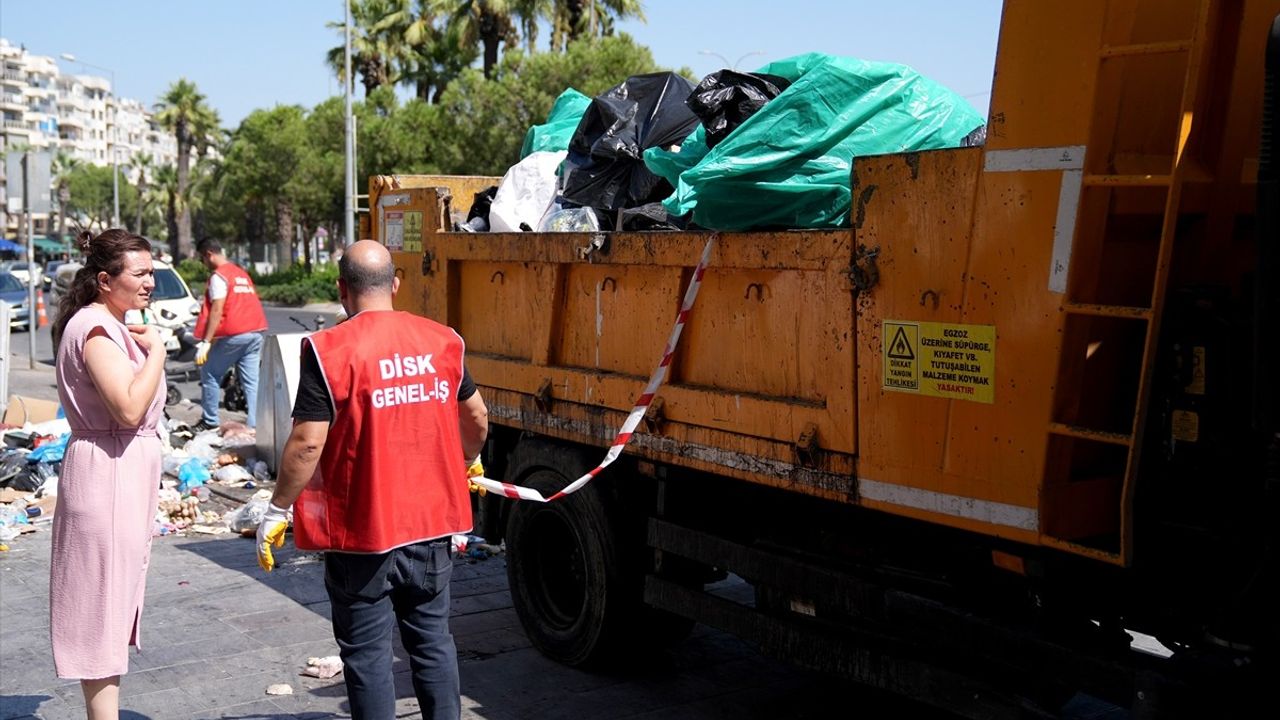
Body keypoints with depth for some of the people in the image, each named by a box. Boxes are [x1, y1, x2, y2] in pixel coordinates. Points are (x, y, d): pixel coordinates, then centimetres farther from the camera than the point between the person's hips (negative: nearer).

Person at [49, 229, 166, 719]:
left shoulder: (118, 326, 15)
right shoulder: (94, 328, -17)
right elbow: (129, 408, -28)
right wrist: (156, 350, -19)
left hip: (130, 467, 11)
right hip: (107, 472, -11)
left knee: (114, 598, 17)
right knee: (103, 601, -3)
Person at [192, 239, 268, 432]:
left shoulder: (218, 276, -7)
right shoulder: (241, 273, 19)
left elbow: (217, 310, -15)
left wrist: (206, 342, -17)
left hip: (233, 335, -8)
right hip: (255, 332, 8)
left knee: (209, 374, 6)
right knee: (251, 381, 4)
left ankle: (209, 421, 10)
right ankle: (254, 424, 0)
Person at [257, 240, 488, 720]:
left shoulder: (330, 350, -12)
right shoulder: (440, 340, 3)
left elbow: (307, 443, -16)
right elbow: (476, 417, 12)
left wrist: (277, 511, -4)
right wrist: (469, 461, 31)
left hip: (361, 527, -4)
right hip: (431, 519, 5)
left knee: (367, 651, 8)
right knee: (432, 639, 18)